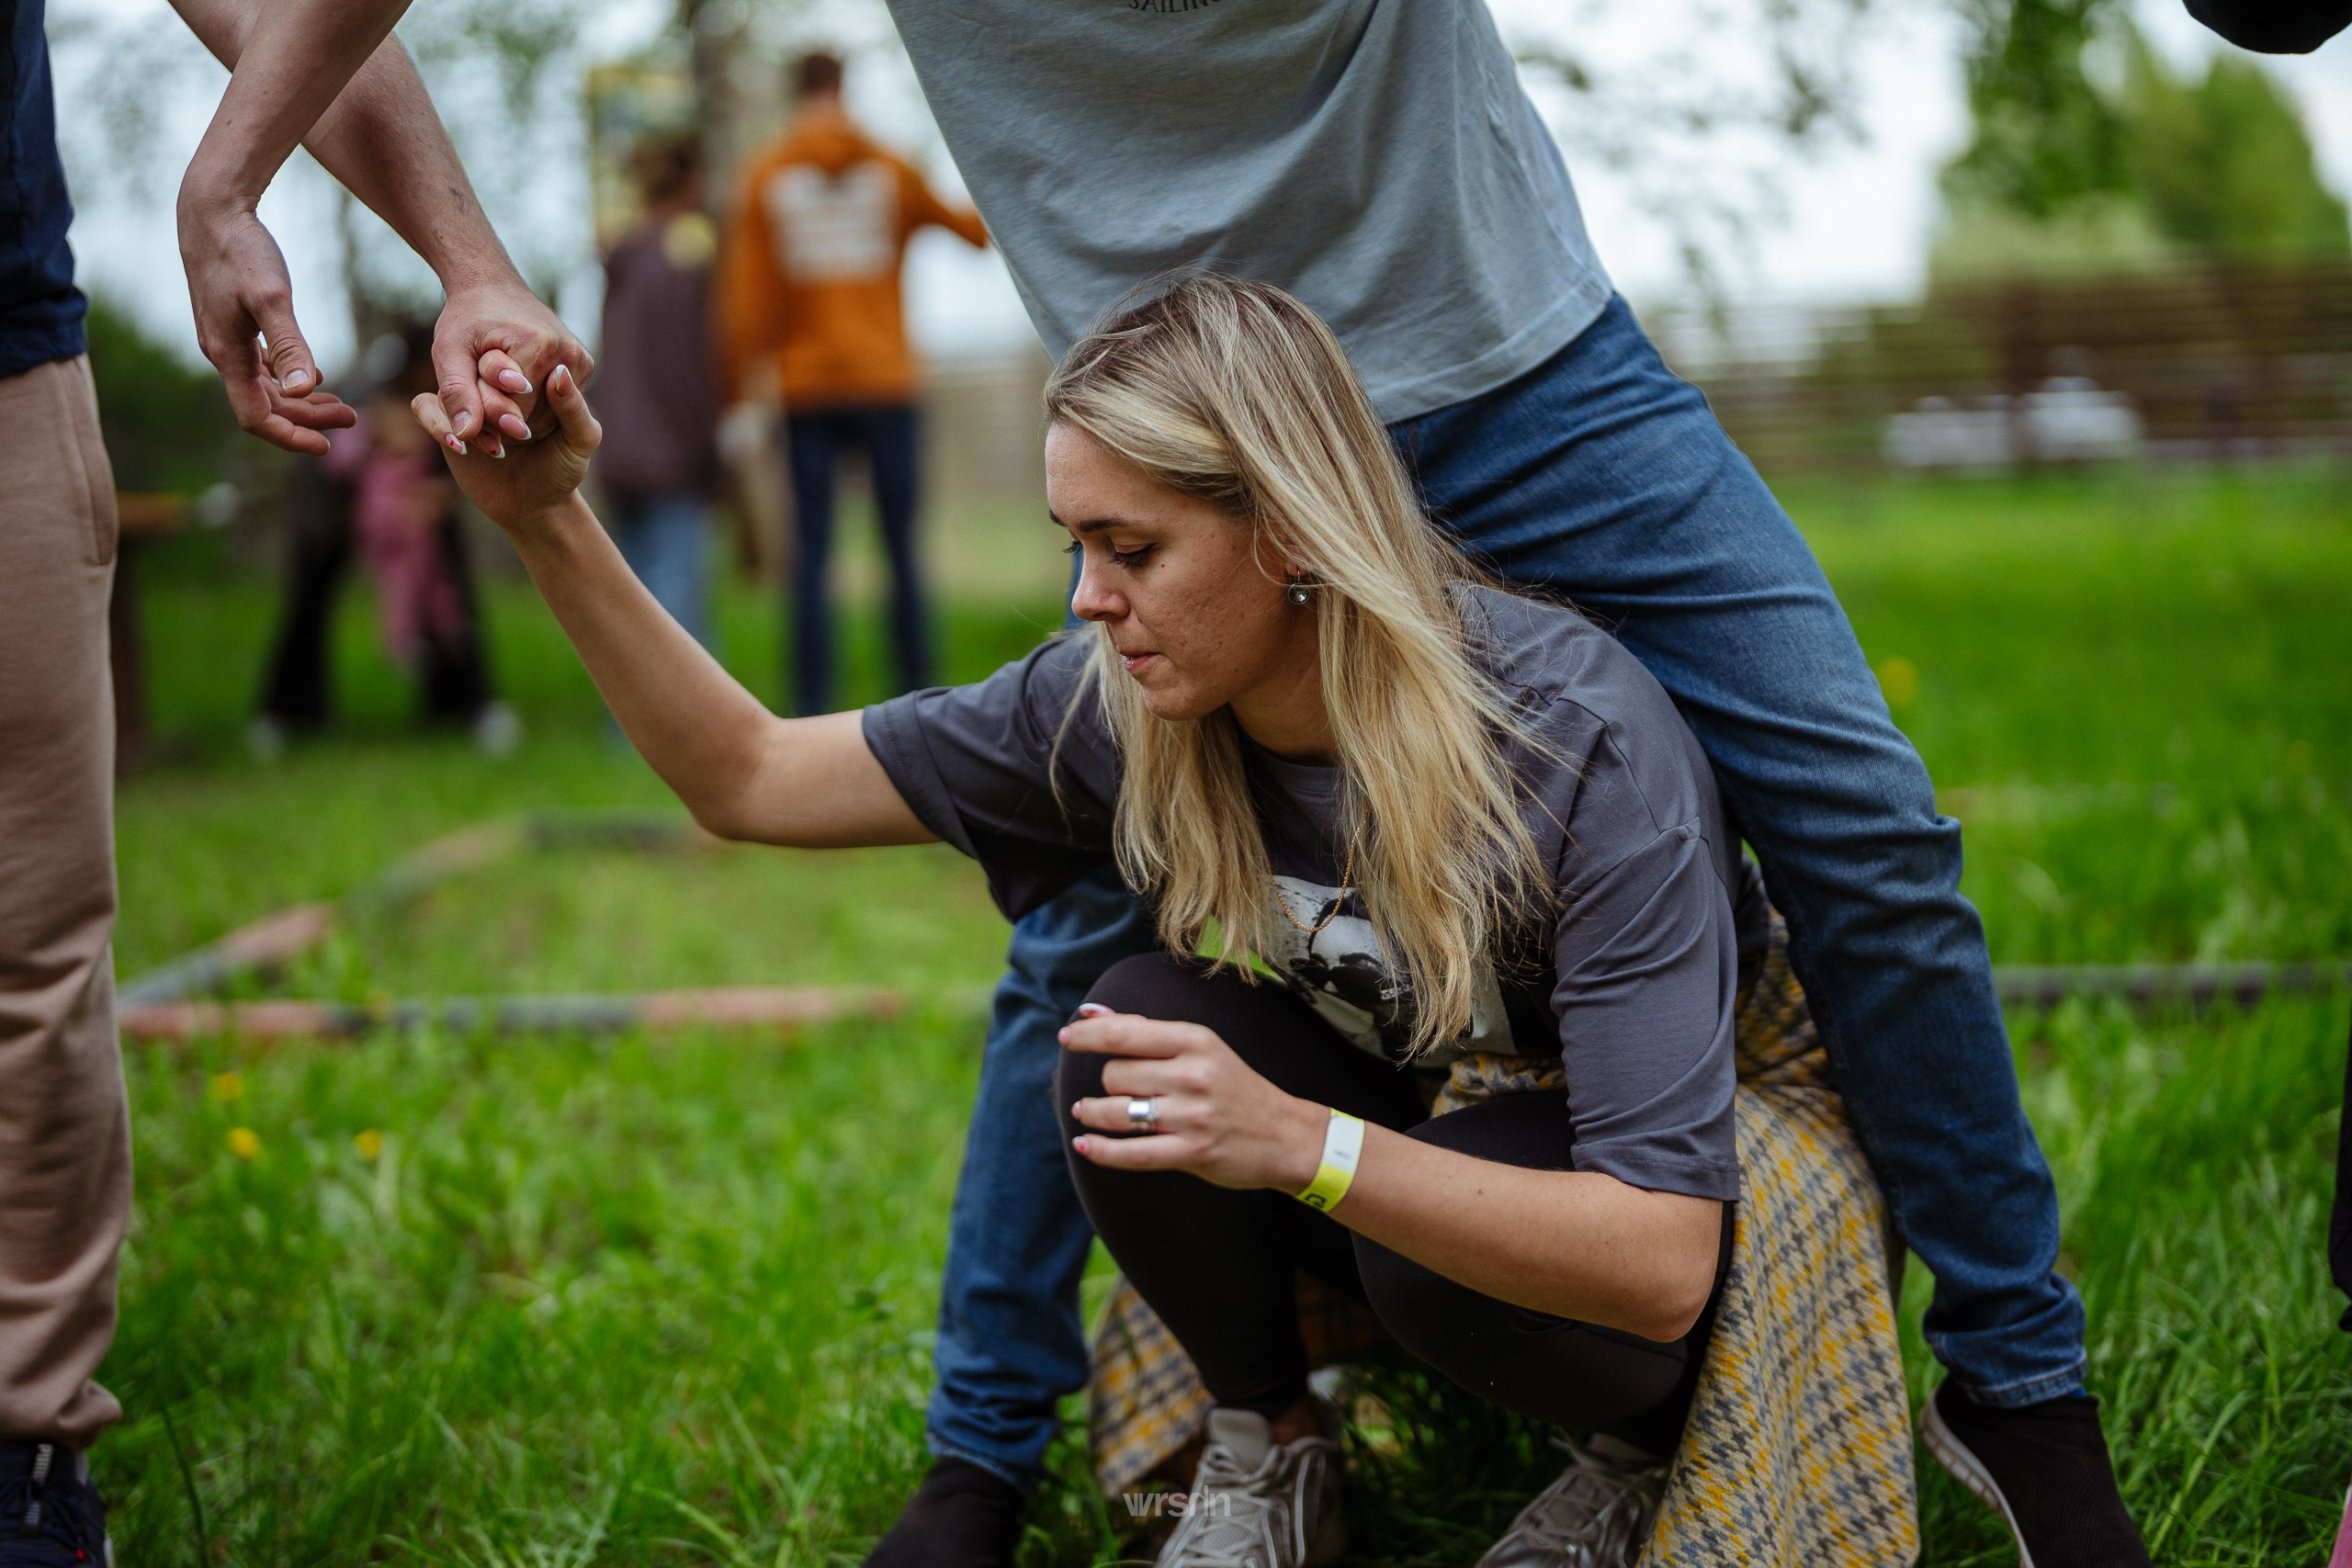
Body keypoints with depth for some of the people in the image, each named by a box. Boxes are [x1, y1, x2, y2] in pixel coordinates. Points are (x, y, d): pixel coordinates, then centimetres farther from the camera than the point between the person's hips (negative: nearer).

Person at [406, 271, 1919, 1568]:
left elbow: (1663, 1259, -35)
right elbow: (750, 777, -10)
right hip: (1377, 1119, 4)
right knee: (1132, 1048, -24)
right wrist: (553, 526, -24)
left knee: (1436, 1264, -36)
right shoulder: (1124, 710, -17)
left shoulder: (1582, 742, -33)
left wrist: (1301, 1142, -45)